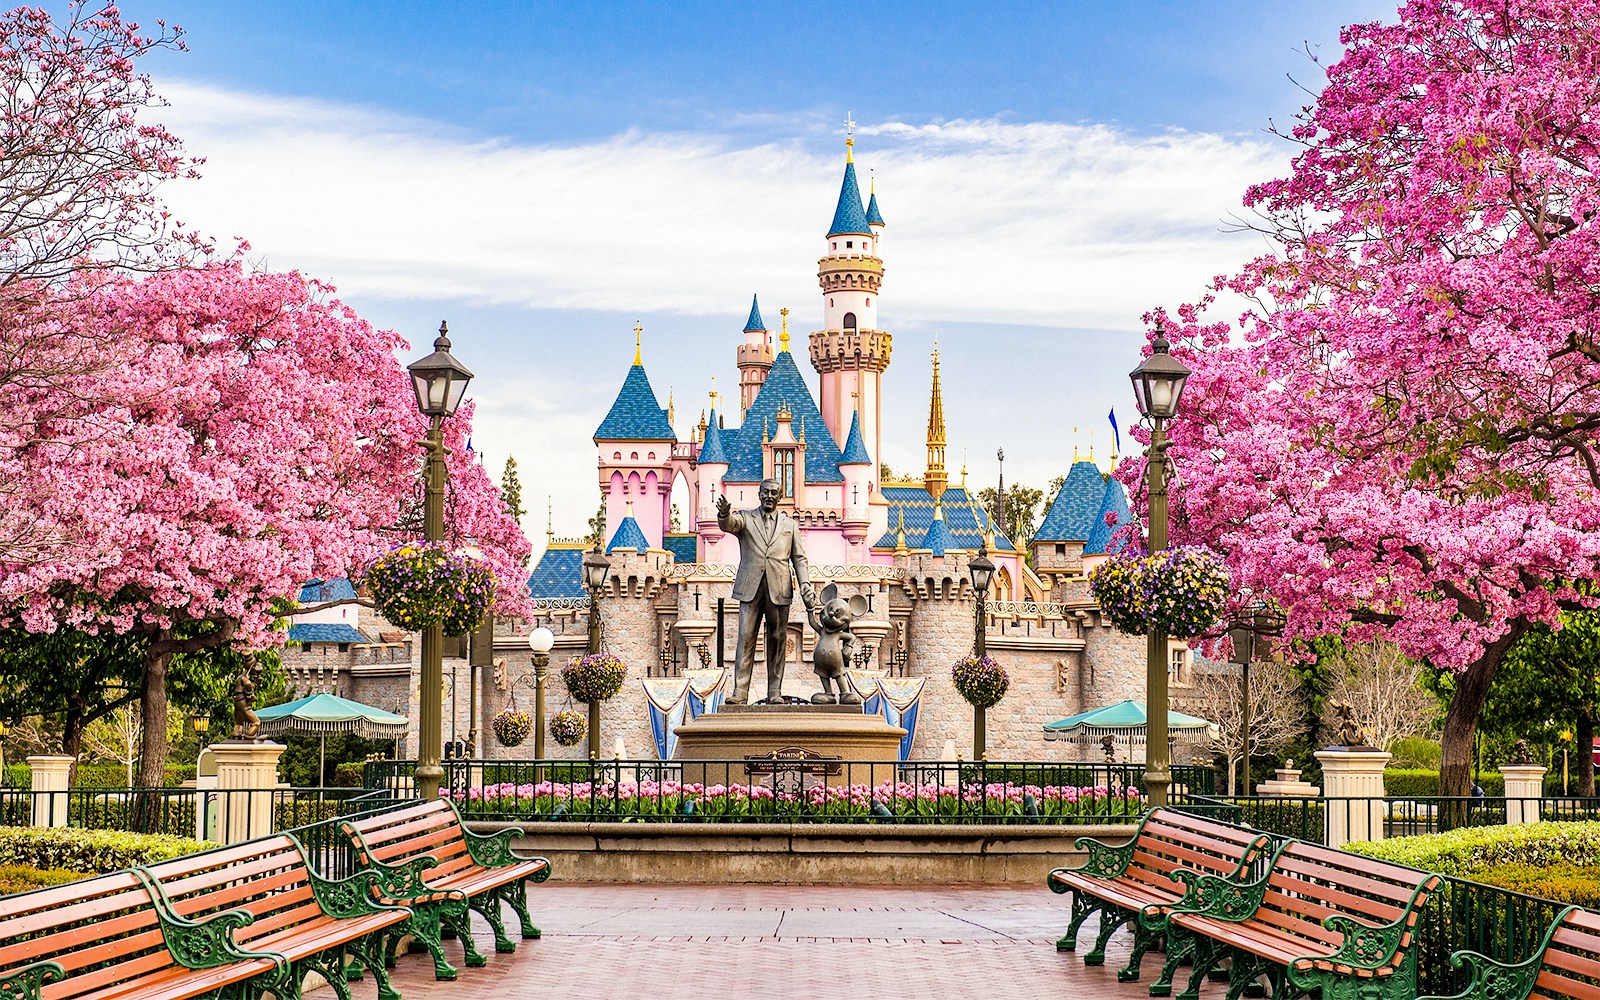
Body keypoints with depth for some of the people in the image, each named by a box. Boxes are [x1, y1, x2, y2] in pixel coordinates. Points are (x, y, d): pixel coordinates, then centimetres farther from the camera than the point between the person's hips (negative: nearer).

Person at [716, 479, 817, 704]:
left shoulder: (790, 524, 15)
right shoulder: (745, 518, 10)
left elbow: (799, 558, 13)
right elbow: (728, 524, -12)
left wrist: (806, 586, -1)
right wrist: (724, 514, -37)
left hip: (779, 591, 1)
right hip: (750, 589, -1)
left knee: (777, 641, 3)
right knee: (746, 639, -6)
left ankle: (775, 693, 7)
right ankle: (740, 692, -9)